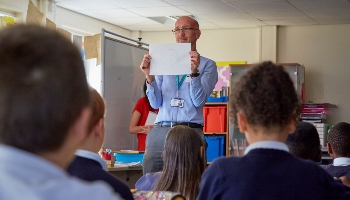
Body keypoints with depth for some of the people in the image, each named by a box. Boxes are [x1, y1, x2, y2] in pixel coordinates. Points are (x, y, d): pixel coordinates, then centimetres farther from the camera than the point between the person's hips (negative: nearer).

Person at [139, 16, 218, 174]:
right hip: (160, 131, 3)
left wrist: (194, 72, -19)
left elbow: (199, 101, -6)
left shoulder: (207, 65, 6)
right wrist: (149, 76, -8)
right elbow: (156, 103, 7)